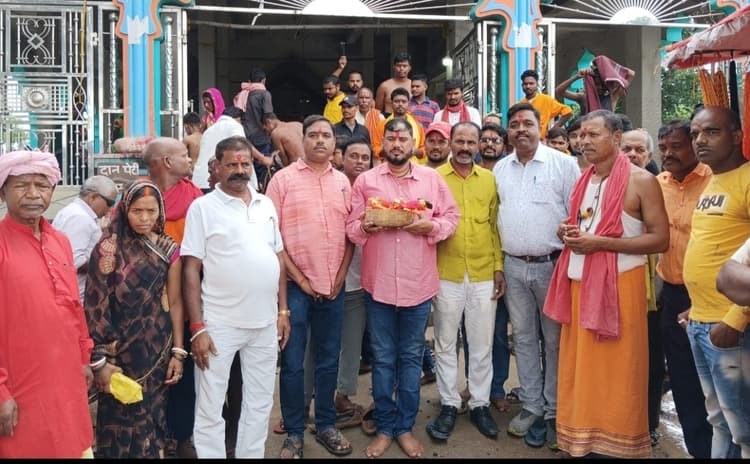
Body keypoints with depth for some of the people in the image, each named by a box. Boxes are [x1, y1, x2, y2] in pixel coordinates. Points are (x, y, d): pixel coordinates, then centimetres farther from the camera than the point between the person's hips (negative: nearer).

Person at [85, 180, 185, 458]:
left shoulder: (169, 249, 1)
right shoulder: (109, 247, -9)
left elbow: (174, 302, 4)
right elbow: (95, 306, -10)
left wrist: (178, 352, 2)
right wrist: (99, 360, -12)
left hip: (158, 347, 3)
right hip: (120, 349, -3)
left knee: (153, 414, 12)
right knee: (120, 416, 6)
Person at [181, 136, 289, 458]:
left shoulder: (266, 204, 9)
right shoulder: (202, 207, -5)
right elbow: (191, 269, -8)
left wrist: (283, 311, 8)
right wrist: (197, 327, -13)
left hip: (265, 322, 5)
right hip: (219, 324, -4)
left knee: (260, 403, 16)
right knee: (210, 407, 6)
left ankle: (251, 454, 34)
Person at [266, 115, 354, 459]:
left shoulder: (343, 182, 9)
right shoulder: (284, 179, -2)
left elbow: (351, 234, 10)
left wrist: (340, 276, -1)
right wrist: (298, 278, -9)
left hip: (334, 287, 4)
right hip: (296, 286, -3)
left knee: (328, 360, 13)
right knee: (293, 363, 5)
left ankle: (326, 425, 28)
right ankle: (294, 433, 19)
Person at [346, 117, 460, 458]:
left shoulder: (431, 178, 6)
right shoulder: (365, 180, 4)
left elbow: (452, 217, 6)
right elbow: (351, 227, 3)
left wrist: (431, 226, -13)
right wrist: (365, 228, -18)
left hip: (418, 283, 1)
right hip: (378, 283, 0)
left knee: (411, 358, 11)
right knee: (382, 358, 9)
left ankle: (405, 427, 25)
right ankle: (384, 427, 24)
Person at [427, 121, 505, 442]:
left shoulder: (489, 179, 7)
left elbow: (495, 226, 9)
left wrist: (499, 267, 4)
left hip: (484, 276, 2)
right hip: (446, 276, -2)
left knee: (482, 345, 11)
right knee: (445, 344, 9)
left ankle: (480, 404, 27)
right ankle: (449, 405, 24)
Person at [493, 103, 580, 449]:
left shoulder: (564, 164, -5)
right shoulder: (500, 169, 9)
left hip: (552, 264, -4)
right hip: (513, 266, 4)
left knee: (554, 339, 6)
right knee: (523, 338, 12)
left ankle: (554, 411, 20)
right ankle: (531, 406, 25)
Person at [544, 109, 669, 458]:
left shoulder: (641, 181, -7)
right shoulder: (583, 180, 13)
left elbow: (660, 239, -10)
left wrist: (601, 242, -18)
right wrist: (567, 233, 0)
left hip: (619, 285, -6)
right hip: (579, 283, 6)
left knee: (617, 372, 1)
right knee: (580, 367, 9)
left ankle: (618, 445, 17)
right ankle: (581, 439, 22)